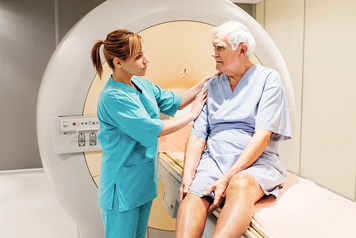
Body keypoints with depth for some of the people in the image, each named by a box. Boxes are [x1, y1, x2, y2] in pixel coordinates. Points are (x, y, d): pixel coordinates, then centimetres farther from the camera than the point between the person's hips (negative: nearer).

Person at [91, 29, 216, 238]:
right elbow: (152, 130, -24)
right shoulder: (113, 97, -23)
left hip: (145, 179, 8)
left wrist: (204, 83, 0)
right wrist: (193, 114, -13)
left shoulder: (142, 84, 2)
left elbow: (175, 102, 11)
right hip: (123, 184, -8)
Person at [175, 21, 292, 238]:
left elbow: (262, 136, -11)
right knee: (194, 193, -28)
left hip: (256, 161, -3)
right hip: (213, 159, 4)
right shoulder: (211, 86, 14)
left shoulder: (268, 79, 0)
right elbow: (198, 136, 7)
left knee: (241, 184, -36)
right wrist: (187, 176, -9)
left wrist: (228, 177, -20)